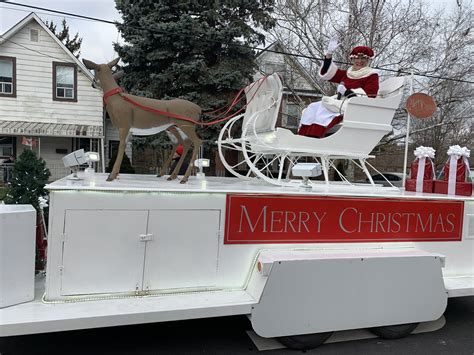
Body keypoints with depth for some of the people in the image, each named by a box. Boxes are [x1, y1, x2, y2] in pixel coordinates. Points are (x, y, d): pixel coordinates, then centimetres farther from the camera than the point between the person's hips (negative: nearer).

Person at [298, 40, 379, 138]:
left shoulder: (372, 75, 3)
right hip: (341, 102, 8)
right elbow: (325, 73, 19)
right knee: (313, 107, -10)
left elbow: (369, 97, -12)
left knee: (324, 108, -30)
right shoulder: (348, 73, 21)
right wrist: (329, 54, 8)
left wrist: (346, 92, -16)